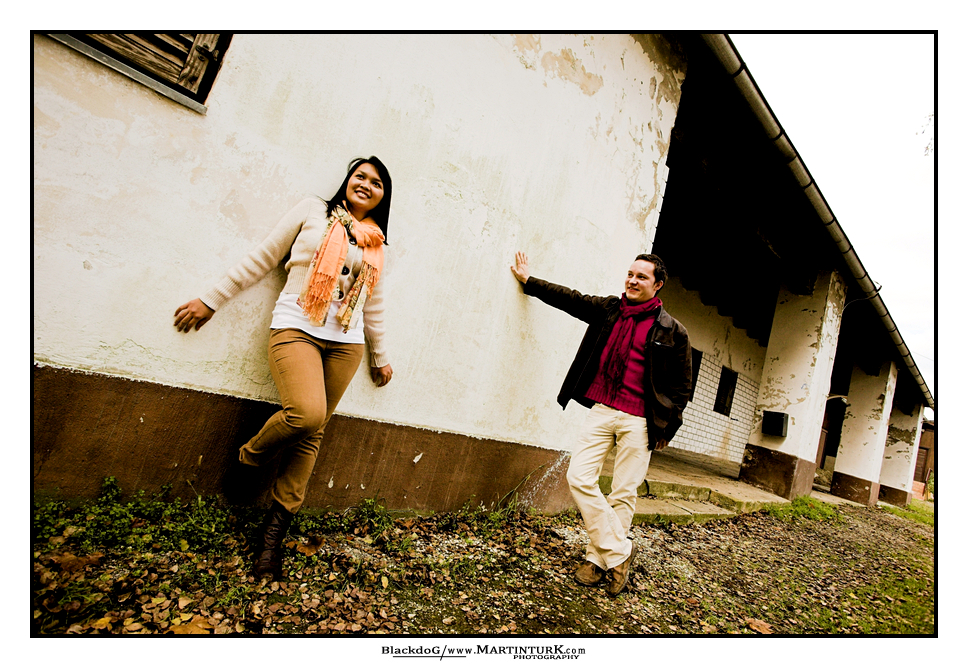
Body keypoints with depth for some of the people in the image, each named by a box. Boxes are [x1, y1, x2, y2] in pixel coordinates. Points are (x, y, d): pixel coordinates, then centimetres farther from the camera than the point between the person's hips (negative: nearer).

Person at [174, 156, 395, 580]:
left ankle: (274, 534, 9)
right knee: (306, 414, -26)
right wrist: (211, 300, 7)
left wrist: (380, 355, 28)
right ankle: (248, 457, 7)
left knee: (311, 435, -1)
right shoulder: (313, 212, 8)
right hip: (296, 329, -3)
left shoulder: (376, 244, 17)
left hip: (346, 344, 3)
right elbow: (262, 259, 8)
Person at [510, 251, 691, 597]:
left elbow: (682, 384, 5)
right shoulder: (608, 309, 8)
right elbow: (569, 298, 18)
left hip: (638, 421, -3)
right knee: (579, 478, -5)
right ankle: (619, 552, 8)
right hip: (601, 410, 3)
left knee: (623, 493, 2)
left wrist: (667, 426, 3)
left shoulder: (672, 331, 0)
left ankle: (598, 558, 21)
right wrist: (528, 280, 23)